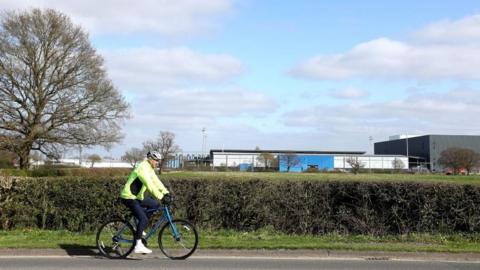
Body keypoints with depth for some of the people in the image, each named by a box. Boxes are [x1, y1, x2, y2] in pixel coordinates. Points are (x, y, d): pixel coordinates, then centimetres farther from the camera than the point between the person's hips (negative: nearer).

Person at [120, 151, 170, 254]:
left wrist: (166, 193, -2)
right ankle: (138, 246, -16)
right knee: (143, 219, -18)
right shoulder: (143, 169, -22)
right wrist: (161, 197, -33)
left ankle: (140, 227, 17)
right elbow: (150, 185, -30)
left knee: (155, 205, 13)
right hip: (129, 198, -10)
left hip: (138, 196, 10)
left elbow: (156, 182, 9)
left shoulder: (150, 169, 10)